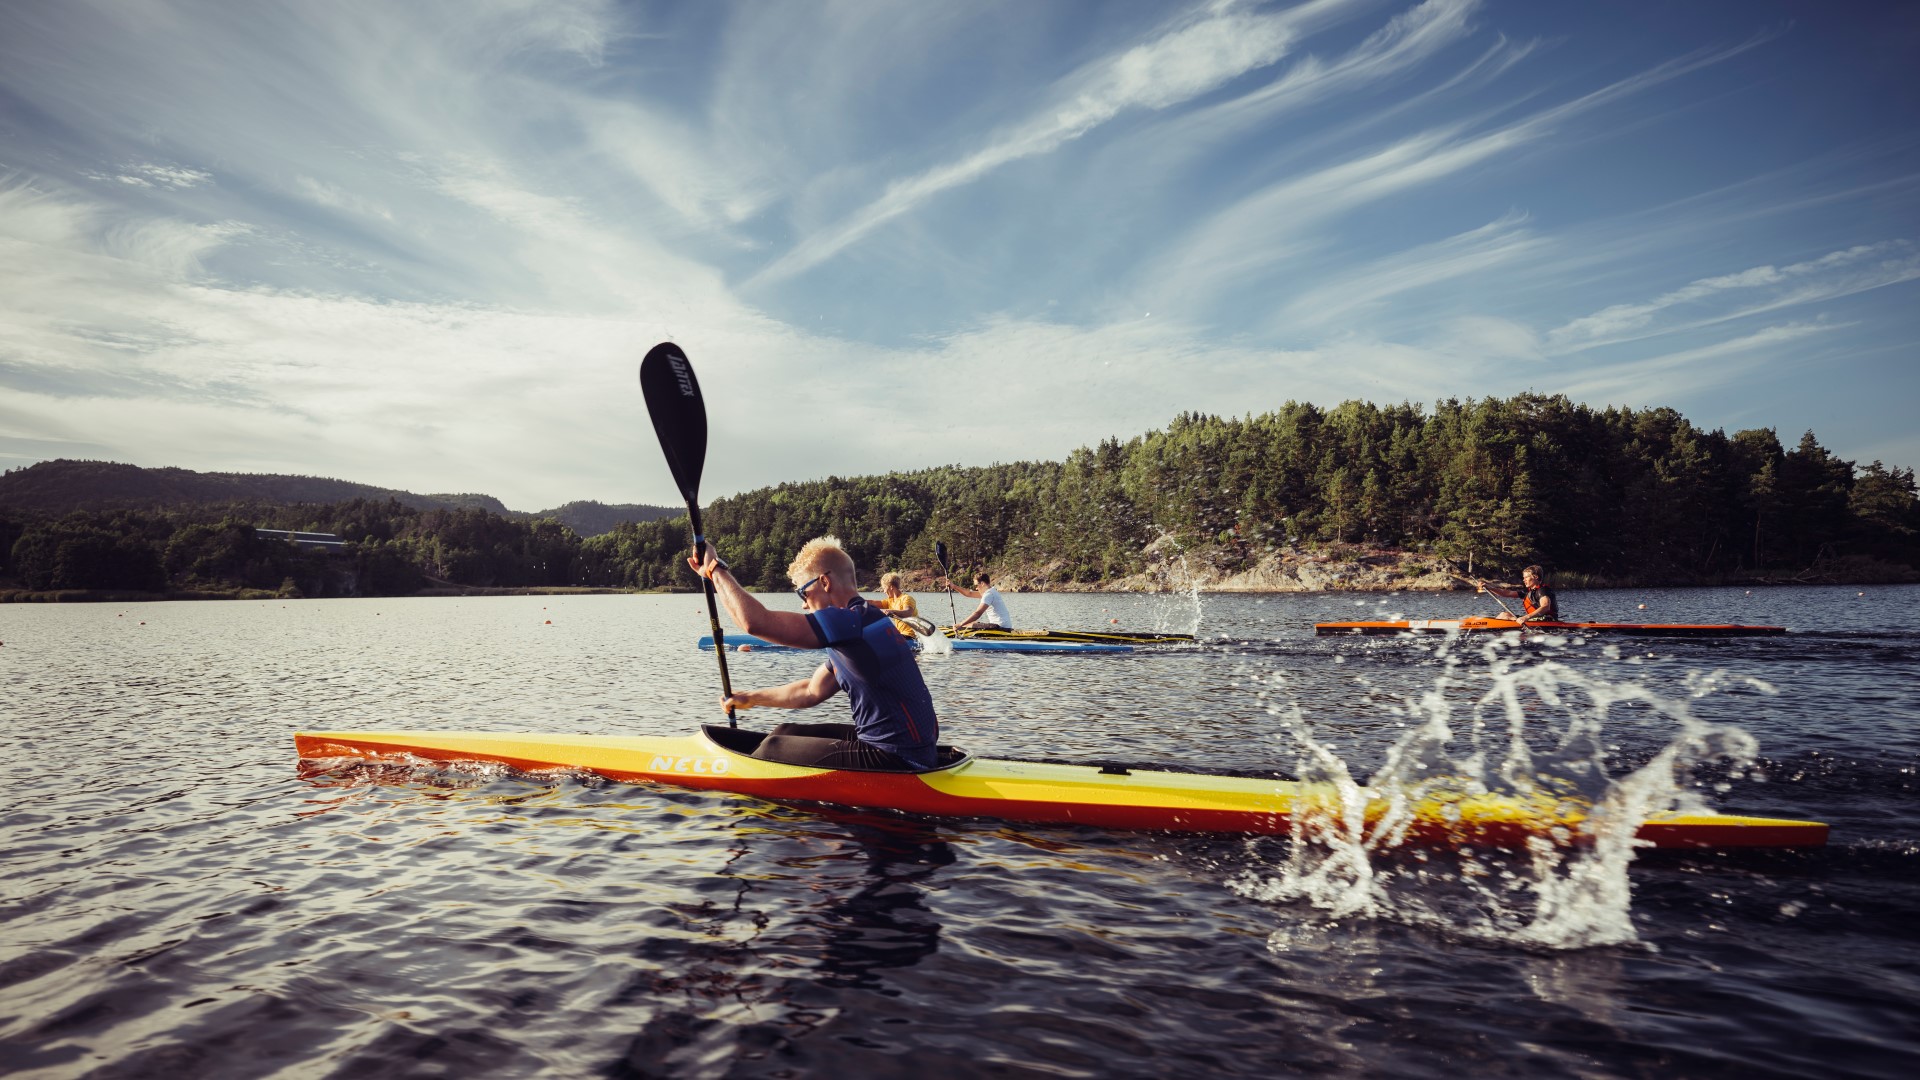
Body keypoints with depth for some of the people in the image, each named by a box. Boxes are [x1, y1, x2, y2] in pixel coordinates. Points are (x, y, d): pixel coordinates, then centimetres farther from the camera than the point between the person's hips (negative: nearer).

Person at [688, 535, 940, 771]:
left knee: (774, 748, 2)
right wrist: (752, 698, 27)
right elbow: (812, 691, 23)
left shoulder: (855, 621, -20)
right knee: (786, 732, 17)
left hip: (896, 760, -10)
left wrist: (714, 569, -11)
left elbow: (755, 622, -25)